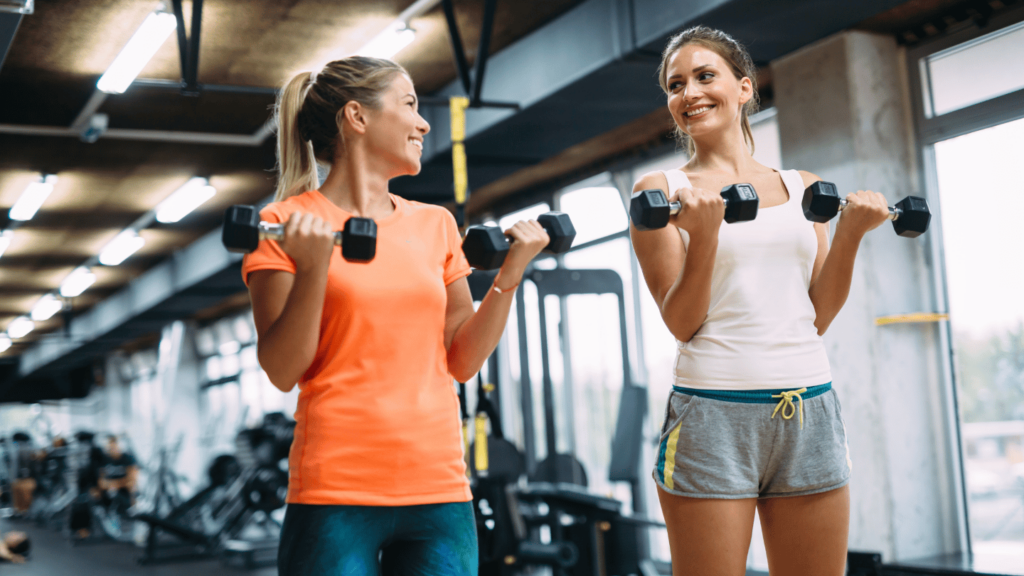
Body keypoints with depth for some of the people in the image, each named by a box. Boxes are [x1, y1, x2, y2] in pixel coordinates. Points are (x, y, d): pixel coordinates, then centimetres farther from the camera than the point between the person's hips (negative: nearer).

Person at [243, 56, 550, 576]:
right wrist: (314, 268, -18)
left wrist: (509, 275, 1)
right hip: (335, 492, -4)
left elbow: (462, 361, 11)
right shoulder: (288, 223, 0)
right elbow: (282, 372, -7)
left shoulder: (436, 225, 12)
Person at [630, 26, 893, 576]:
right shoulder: (662, 190, 2)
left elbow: (817, 317, 11)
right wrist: (704, 233, -17)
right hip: (713, 411, -3)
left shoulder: (803, 189, 13)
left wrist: (850, 232, 1)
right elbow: (682, 322, -5)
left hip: (810, 411, 4)